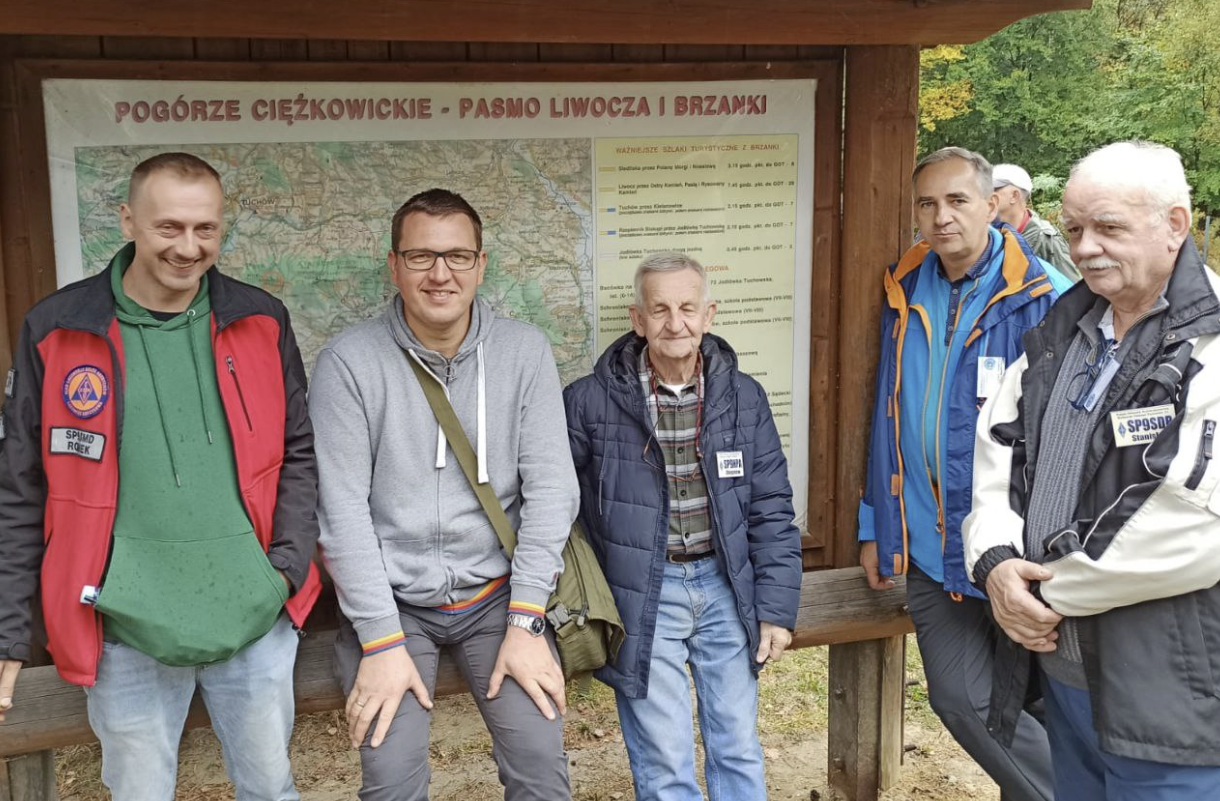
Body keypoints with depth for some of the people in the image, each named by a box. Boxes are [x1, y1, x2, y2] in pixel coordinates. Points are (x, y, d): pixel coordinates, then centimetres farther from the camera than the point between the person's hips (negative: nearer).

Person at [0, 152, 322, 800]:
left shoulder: (260, 323, 0)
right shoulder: (56, 331, -5)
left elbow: (299, 451, 8)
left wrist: (289, 563, -5)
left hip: (256, 622, 2)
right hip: (126, 632, -1)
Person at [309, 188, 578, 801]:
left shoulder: (525, 352, -4)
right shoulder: (350, 362, -9)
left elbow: (551, 486, -6)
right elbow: (342, 509, -11)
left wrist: (525, 621, -11)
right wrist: (381, 641, -14)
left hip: (494, 591, 2)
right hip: (390, 598, -1)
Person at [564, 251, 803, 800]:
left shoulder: (744, 398, 0)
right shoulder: (589, 402, -10)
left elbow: (770, 510, 4)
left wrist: (778, 608, 1)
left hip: (724, 585, 3)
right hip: (642, 596, -3)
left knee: (739, 751, 14)